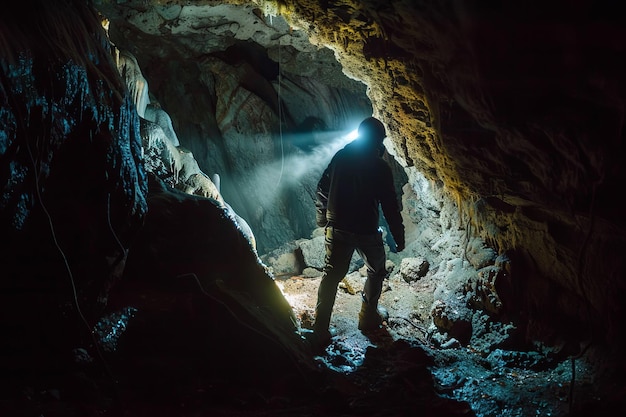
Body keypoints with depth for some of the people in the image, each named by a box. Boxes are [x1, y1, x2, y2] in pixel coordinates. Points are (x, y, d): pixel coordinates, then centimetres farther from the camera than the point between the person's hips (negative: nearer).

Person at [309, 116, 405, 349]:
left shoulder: (340, 157, 1)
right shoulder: (380, 168, -11)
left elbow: (322, 191, 7)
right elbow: (390, 206, -9)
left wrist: (321, 220, 20)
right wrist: (399, 237, 1)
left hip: (336, 229, 3)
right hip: (366, 232, -3)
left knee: (331, 275, 7)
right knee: (376, 271, 22)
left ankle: (320, 332, 3)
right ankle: (368, 319, 27)